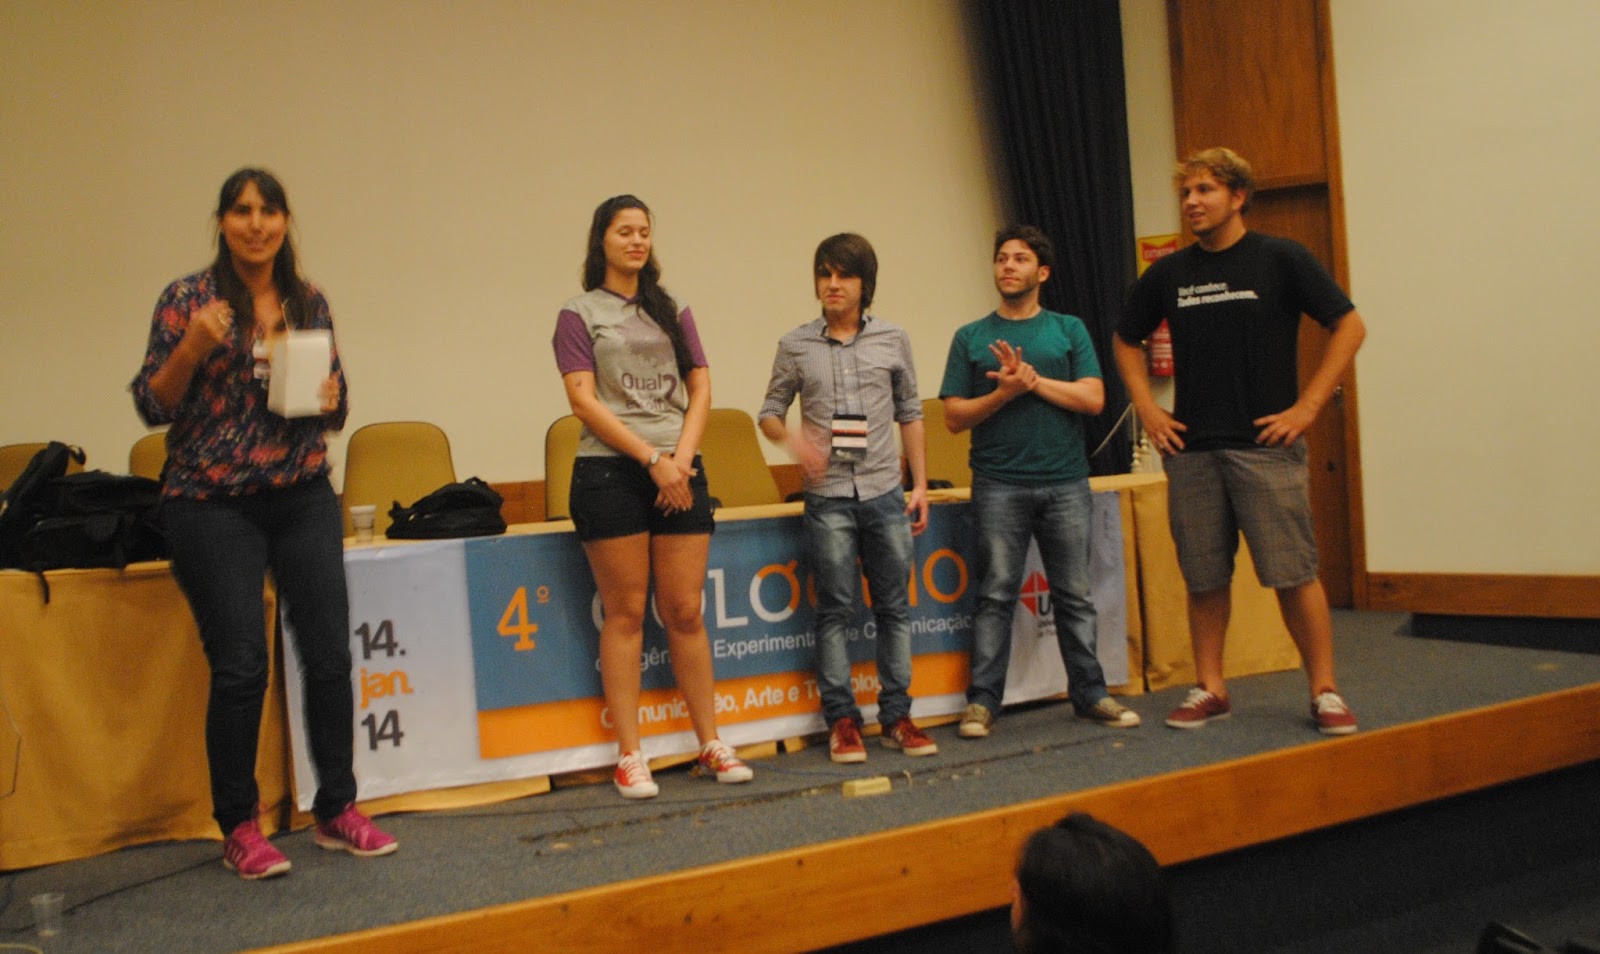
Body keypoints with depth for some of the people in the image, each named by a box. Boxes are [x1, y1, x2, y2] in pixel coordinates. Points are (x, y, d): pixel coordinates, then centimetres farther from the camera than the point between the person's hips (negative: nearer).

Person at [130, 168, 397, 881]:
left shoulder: (310, 302, 10)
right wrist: (192, 347, -20)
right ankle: (238, 827, 13)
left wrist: (331, 401, -6)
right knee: (240, 666, -4)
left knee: (330, 653, 2)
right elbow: (151, 406, -4)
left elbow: (337, 409, 17)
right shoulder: (188, 299, -1)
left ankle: (337, 810, 17)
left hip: (304, 498, 4)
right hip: (214, 506, -3)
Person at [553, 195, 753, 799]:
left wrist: (682, 457, -5)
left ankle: (711, 744, 13)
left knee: (685, 611, 4)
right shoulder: (579, 314, 4)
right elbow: (584, 400, -6)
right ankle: (629, 756, 5)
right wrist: (652, 459, -11)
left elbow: (701, 387, 10)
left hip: (679, 471, 3)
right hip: (610, 472, -3)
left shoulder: (673, 311, 17)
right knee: (625, 613, -1)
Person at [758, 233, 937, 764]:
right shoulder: (796, 347, 4)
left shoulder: (892, 341, 7)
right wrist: (791, 438, -15)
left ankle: (896, 716, 14)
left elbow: (910, 416, 11)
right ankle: (841, 720, 9)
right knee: (836, 609, 1)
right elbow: (769, 412, 8)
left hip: (885, 492, 2)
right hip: (829, 496, -1)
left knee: (894, 607, 5)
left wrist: (920, 485, 7)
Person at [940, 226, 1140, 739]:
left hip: (1066, 482, 1)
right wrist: (1005, 392, -13)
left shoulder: (1070, 330, 10)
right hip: (999, 485, -1)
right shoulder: (970, 338, 8)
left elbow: (1093, 398, -2)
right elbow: (955, 417, 2)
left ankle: (1090, 694, 17)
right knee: (995, 596, 0)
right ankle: (982, 701, 6)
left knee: (1075, 595, 7)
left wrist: (1032, 378, -10)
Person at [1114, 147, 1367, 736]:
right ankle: (1209, 689, 19)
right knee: (1204, 577, 7)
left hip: (1265, 444, -3)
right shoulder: (1168, 274, 9)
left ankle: (1324, 691, 7)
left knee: (1293, 572, -3)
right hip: (1190, 447, 3)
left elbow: (1349, 326, 0)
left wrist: (1307, 406, -6)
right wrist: (1147, 409, 9)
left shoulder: (1280, 260, -1)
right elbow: (1126, 341, 22)